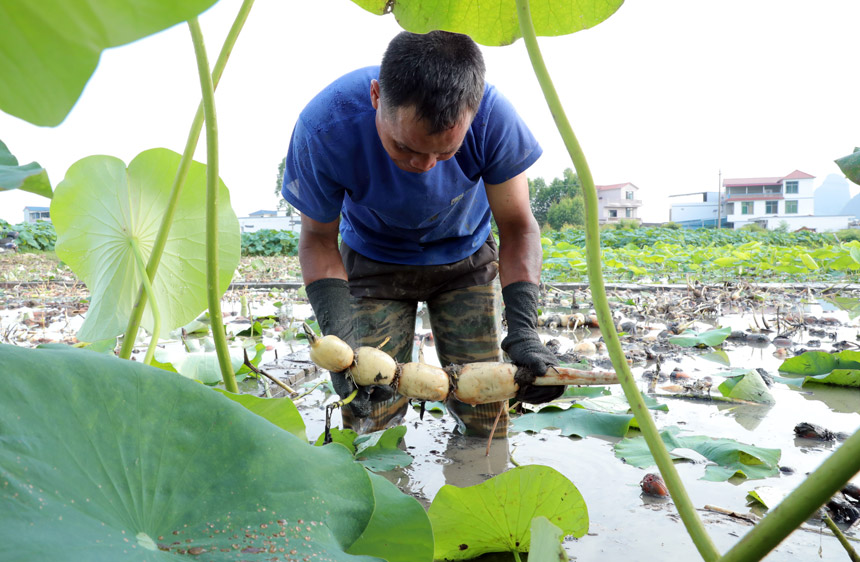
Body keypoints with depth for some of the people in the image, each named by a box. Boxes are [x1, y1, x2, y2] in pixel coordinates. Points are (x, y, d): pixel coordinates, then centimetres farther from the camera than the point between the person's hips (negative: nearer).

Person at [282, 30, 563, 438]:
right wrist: (339, 339, -33)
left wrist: (524, 333, -32)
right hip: (374, 262, 0)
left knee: (486, 423, -4)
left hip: (464, 259, 1)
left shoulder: (493, 117, -31)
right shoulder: (324, 129, -32)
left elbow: (517, 228, -18)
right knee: (369, 423, -8)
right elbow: (319, 239, -17)